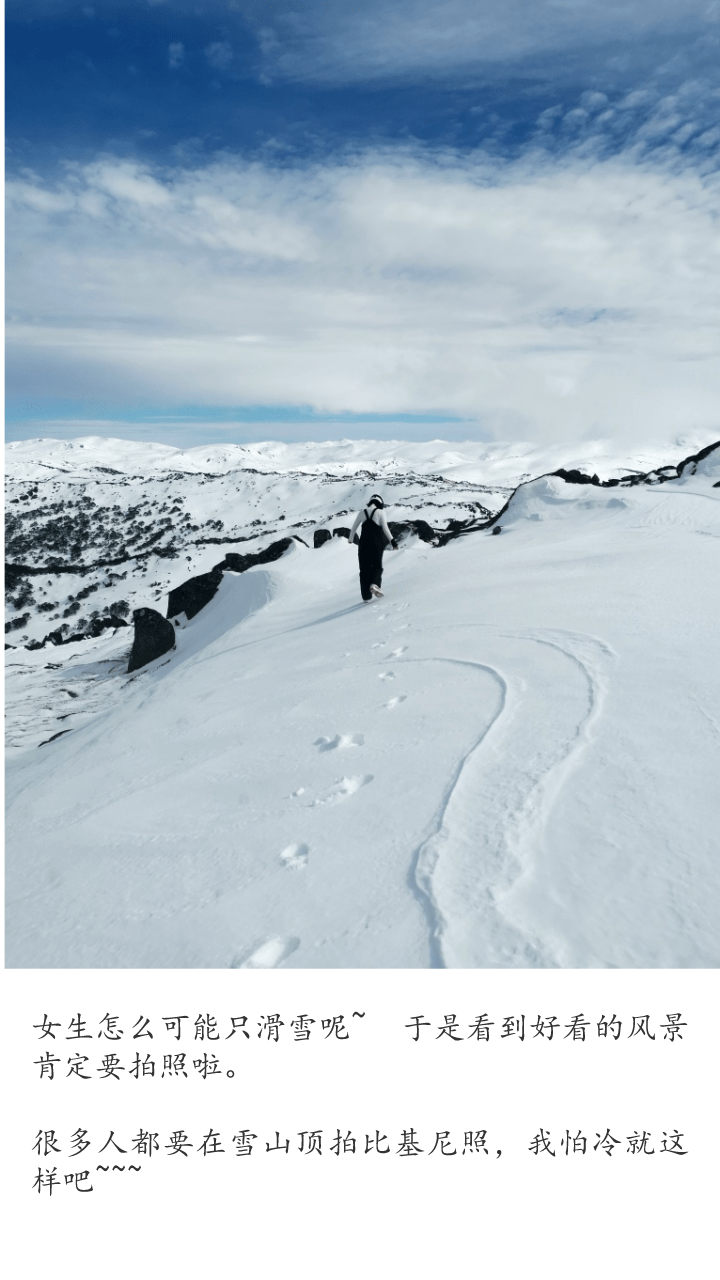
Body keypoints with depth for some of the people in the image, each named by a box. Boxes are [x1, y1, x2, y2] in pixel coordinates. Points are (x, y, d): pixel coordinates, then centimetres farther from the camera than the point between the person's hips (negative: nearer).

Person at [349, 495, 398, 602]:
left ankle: (366, 596, 4)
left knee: (364, 569, 7)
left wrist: (351, 540, 27)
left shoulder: (362, 512, 8)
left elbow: (353, 528, 12)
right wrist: (393, 541, -2)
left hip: (364, 544, 2)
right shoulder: (380, 512, 0)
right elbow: (385, 529, -7)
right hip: (376, 544, -2)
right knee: (377, 566, 12)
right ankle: (374, 584, -18)